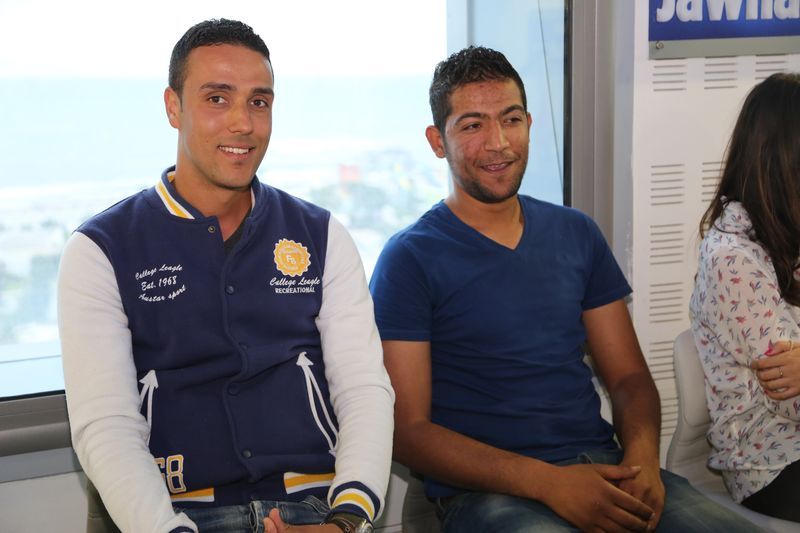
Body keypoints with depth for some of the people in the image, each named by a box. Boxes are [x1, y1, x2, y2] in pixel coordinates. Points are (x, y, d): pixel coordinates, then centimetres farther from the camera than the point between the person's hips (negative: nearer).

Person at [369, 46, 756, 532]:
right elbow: (407, 428, -6)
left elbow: (630, 377, 15)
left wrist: (642, 457, -7)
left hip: (601, 468, 4)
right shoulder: (410, 259, -1)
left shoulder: (577, 234, 14)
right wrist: (546, 481, -17)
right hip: (486, 489, -4)